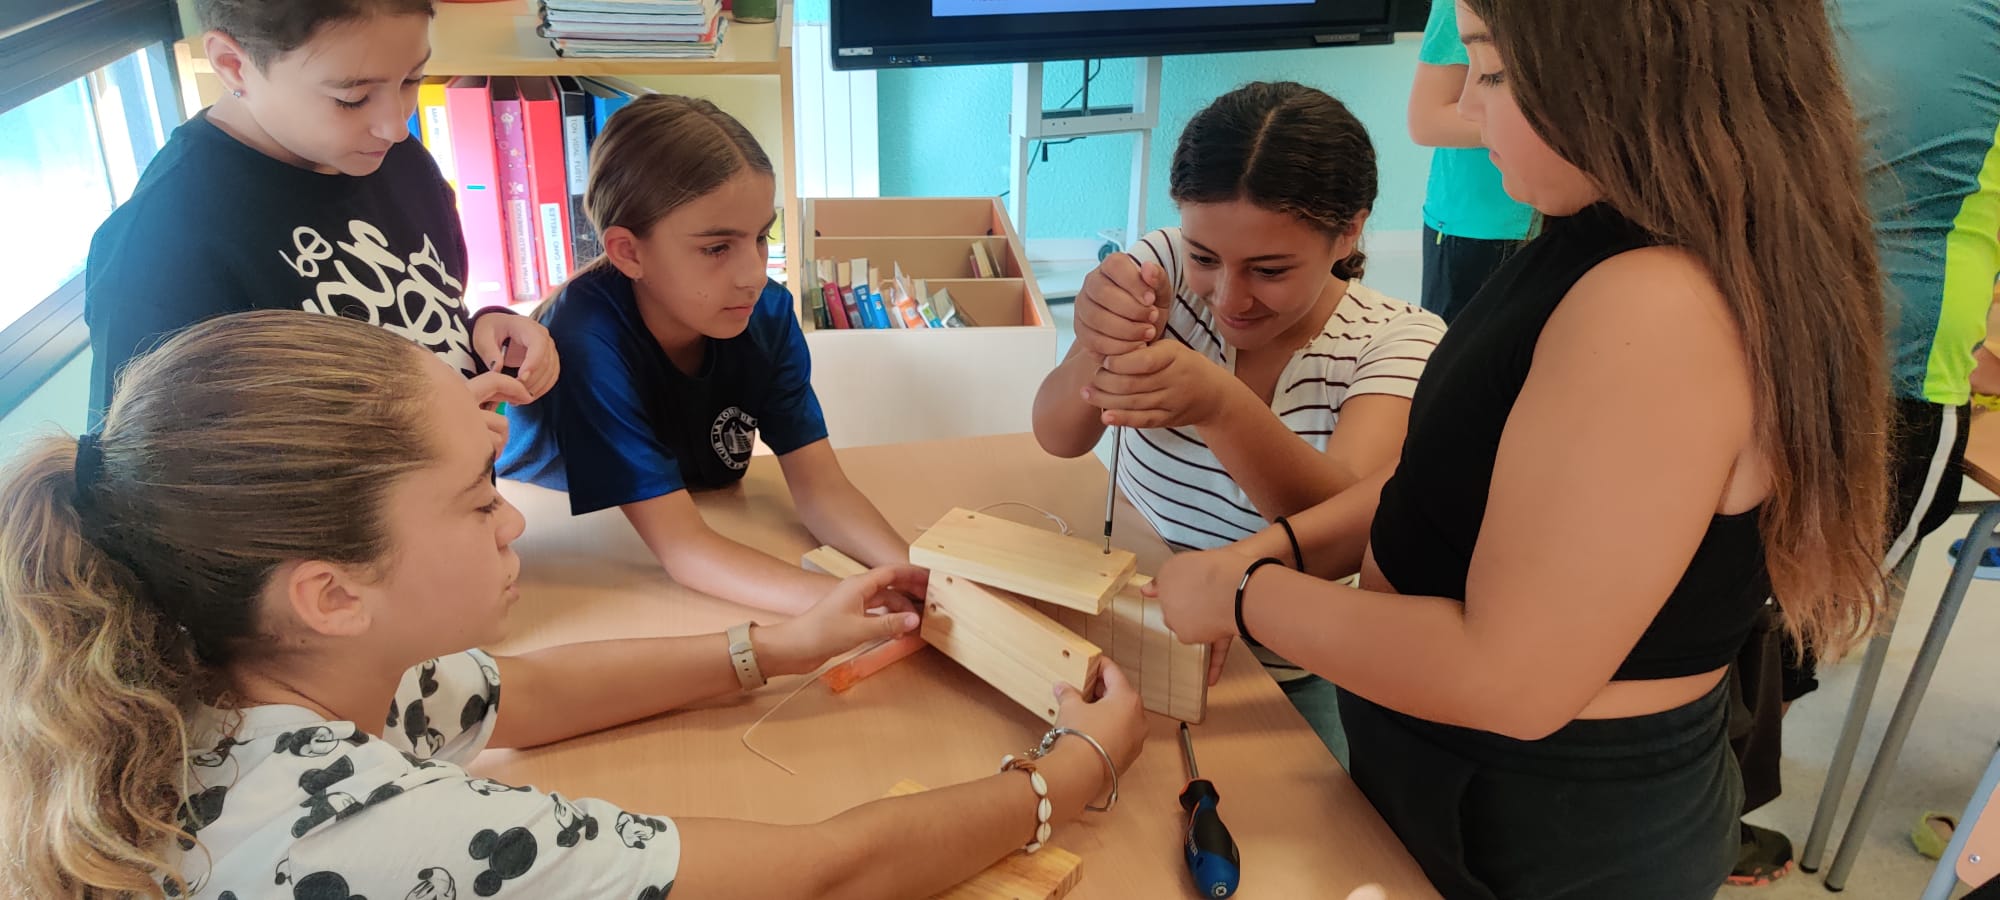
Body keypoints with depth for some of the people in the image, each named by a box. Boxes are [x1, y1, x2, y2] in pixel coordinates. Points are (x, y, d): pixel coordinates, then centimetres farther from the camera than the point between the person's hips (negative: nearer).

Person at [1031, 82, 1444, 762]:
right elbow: (1059, 438, -16)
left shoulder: (1399, 342, -12)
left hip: (1290, 681, -1)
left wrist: (1219, 404, -47)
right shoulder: (1168, 266, -7)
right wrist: (1099, 345, -39)